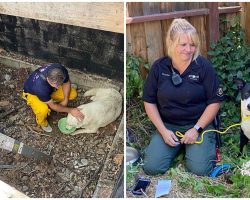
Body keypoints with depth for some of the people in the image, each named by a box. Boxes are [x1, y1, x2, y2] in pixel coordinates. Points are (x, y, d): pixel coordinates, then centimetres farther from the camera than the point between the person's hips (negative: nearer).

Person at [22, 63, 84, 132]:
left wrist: (65, 100, -17)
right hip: (32, 93, -5)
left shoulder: (62, 70, -32)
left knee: (73, 94, -12)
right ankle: (42, 122, 2)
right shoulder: (40, 86, -44)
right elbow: (52, 106, -29)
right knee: (43, 110, -36)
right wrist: (70, 110, -28)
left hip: (50, 89, 5)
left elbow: (67, 83, -8)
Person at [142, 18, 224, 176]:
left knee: (200, 169, -21)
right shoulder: (159, 67, -4)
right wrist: (163, 131, -9)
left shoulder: (204, 66, -9)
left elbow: (215, 102, -6)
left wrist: (196, 129, -14)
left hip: (199, 123, -2)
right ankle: (178, 146, 15)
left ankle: (209, 144, 12)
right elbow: (149, 102, 1)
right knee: (152, 168, -14)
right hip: (167, 125, 2)